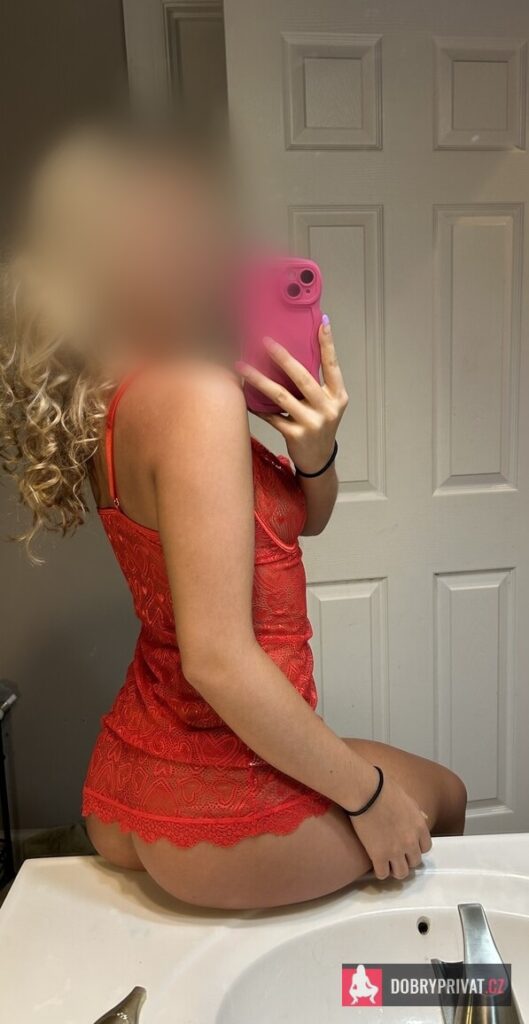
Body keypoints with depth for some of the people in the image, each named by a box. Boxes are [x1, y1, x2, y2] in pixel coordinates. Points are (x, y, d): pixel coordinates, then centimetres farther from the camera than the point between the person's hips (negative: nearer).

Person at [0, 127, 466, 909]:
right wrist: (368, 794, -15)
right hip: (220, 825, -7)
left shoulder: (120, 397, 4)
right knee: (442, 797, 21)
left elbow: (305, 521, 10)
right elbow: (217, 658, -28)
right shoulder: (192, 392, -24)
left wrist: (314, 450, -11)